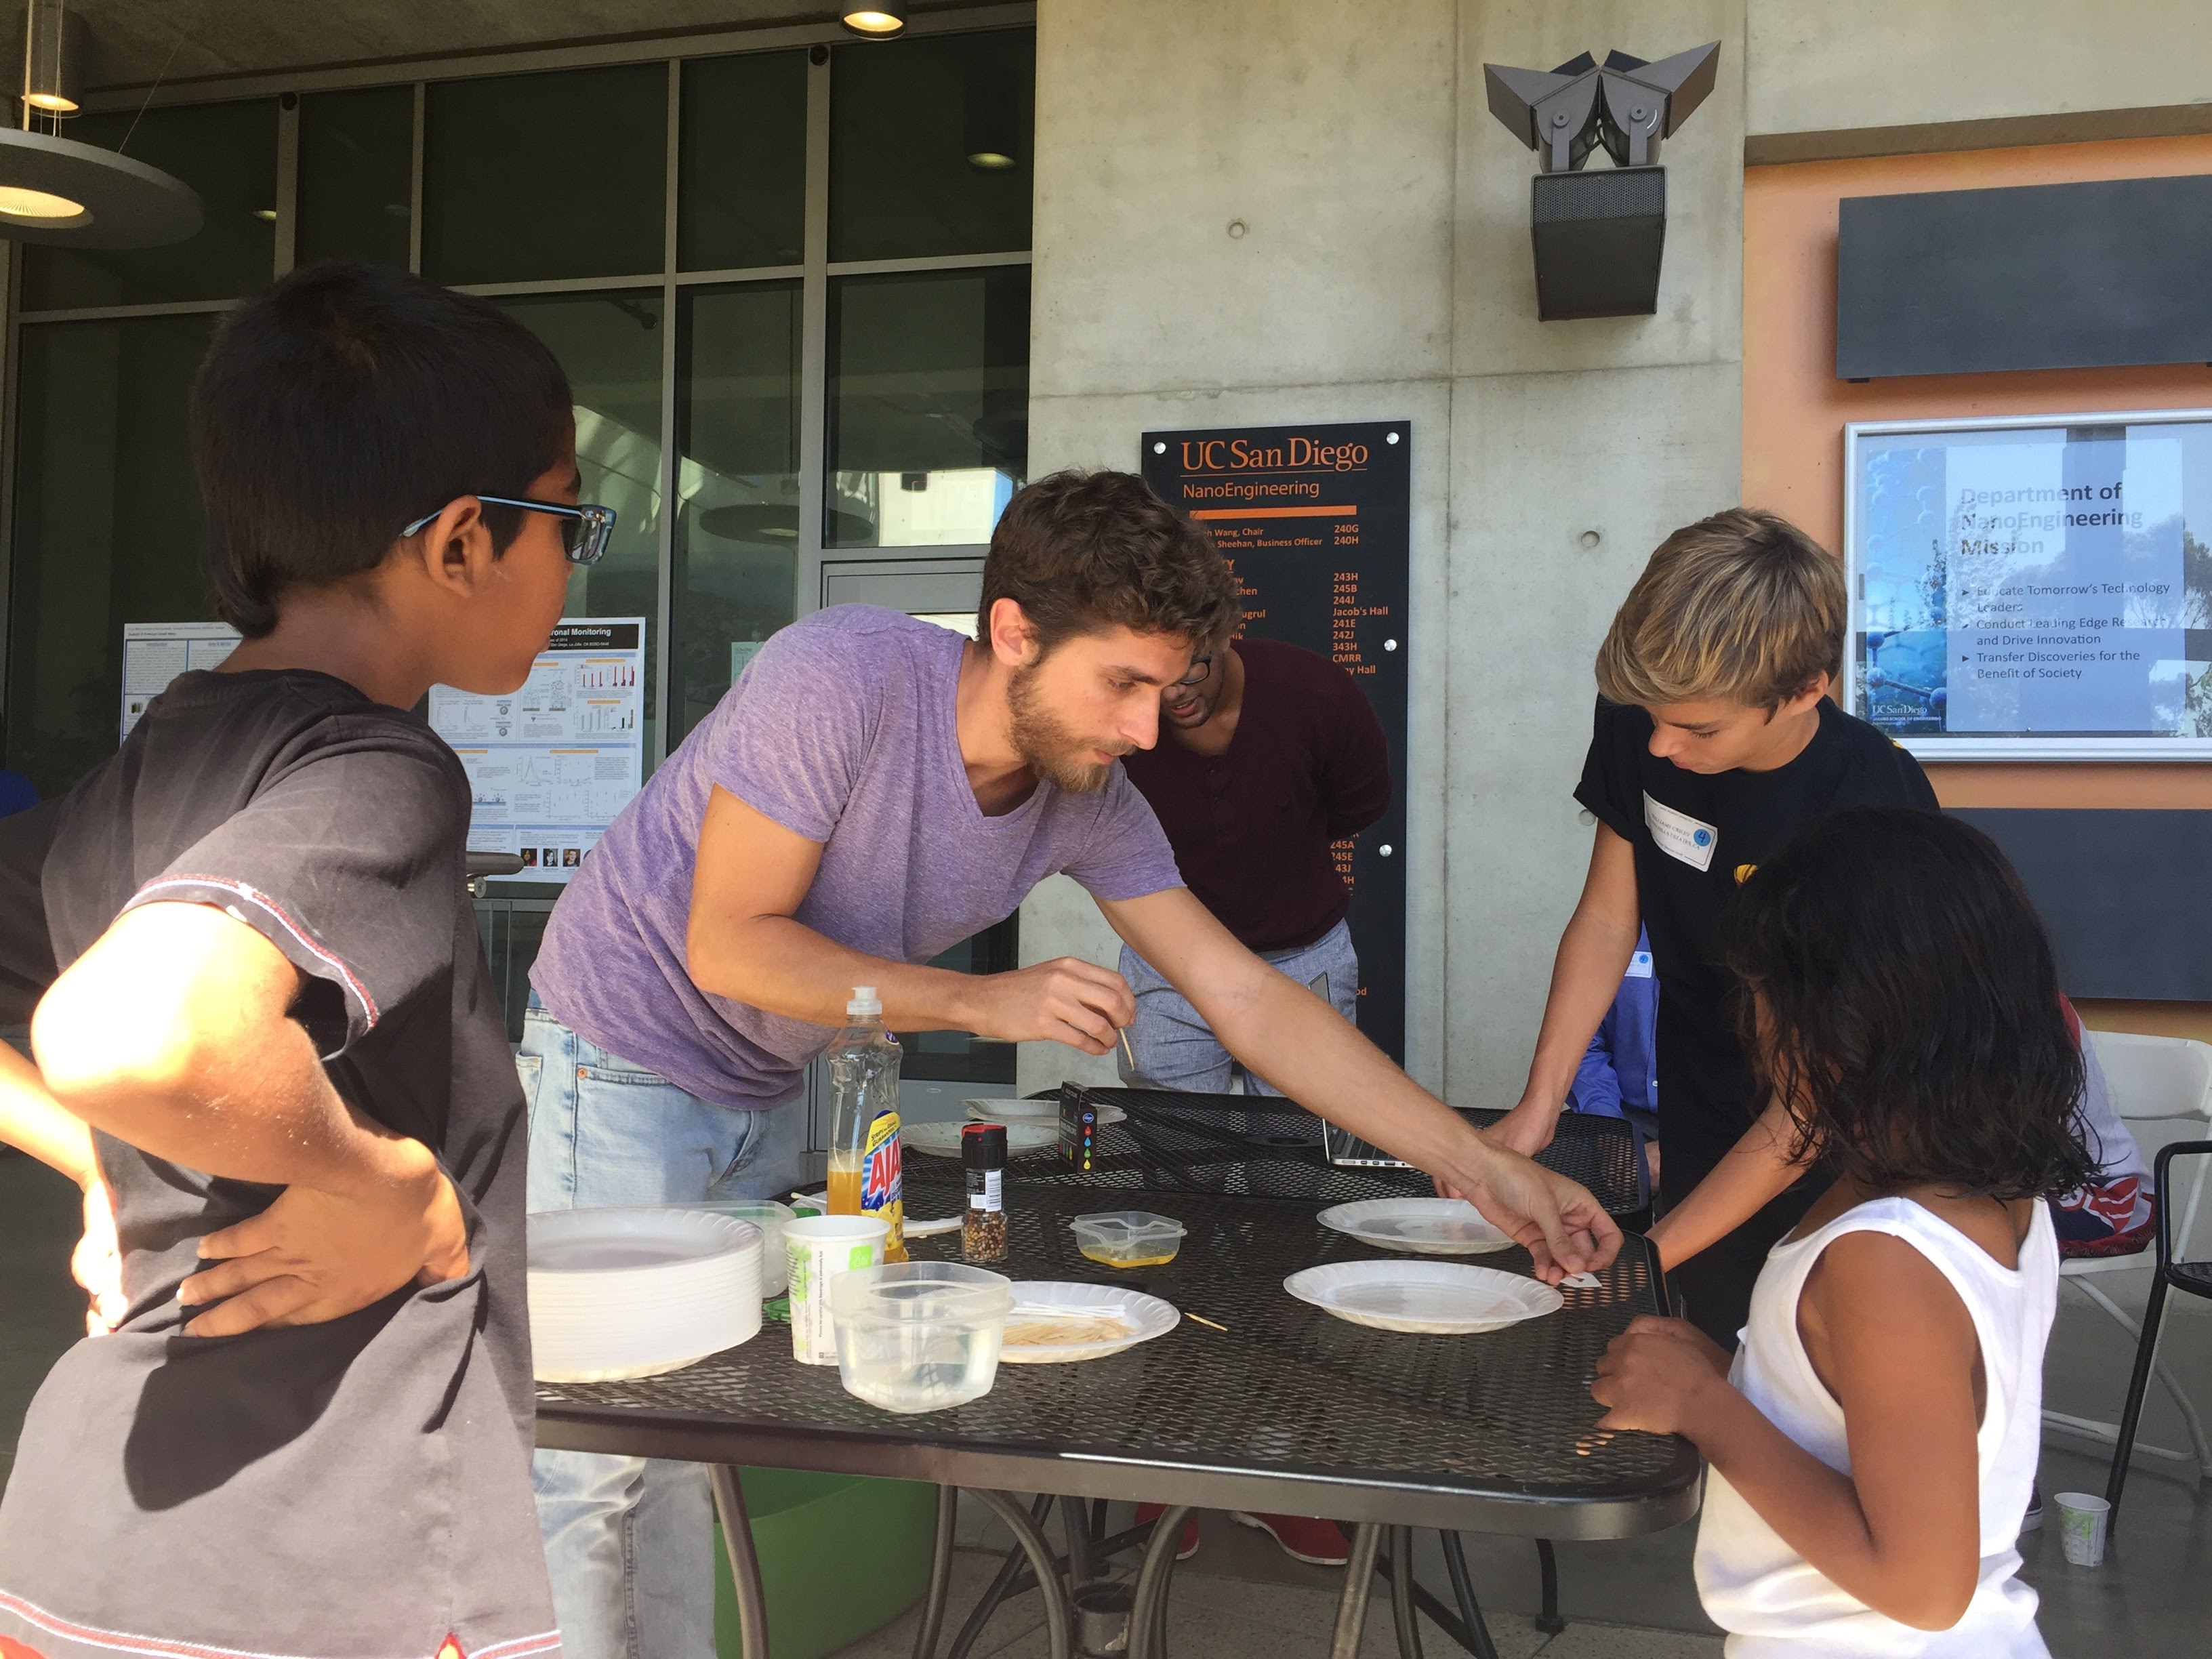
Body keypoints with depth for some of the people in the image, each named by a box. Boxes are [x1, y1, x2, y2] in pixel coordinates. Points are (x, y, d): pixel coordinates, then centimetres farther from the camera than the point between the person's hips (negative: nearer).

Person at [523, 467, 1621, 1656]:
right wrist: (982, 1004, -31)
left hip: (765, 1098, 6)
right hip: (623, 1067, -5)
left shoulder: (1090, 801, -11)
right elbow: (726, 944, -25)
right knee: (597, 1452, -2)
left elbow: (1246, 1001, -11)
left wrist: (1480, 1169, -16)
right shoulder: (841, 678, -29)